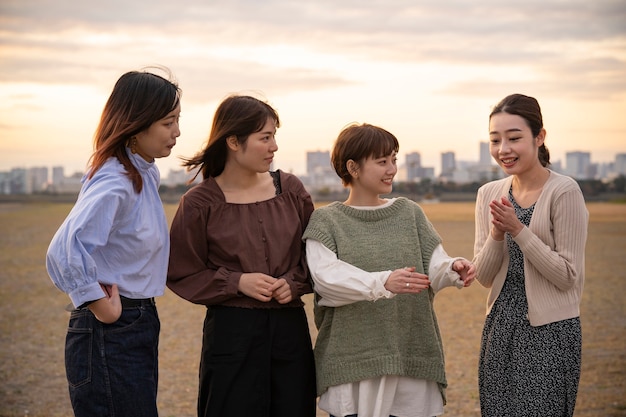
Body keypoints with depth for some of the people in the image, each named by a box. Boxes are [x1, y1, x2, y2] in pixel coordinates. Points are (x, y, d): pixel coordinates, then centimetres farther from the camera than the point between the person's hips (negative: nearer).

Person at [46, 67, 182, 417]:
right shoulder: (114, 183, -21)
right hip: (111, 333, -9)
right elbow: (65, 251, -34)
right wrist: (101, 305, -21)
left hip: (139, 324, 9)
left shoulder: (146, 174, 7)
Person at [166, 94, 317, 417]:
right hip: (231, 330, -3)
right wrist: (237, 282, -13)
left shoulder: (290, 189, 5)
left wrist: (295, 282, -6)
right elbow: (181, 274, -1)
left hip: (290, 327, 3)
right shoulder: (199, 204, -5)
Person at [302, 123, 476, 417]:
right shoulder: (326, 221, 2)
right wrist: (382, 283, -29)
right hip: (352, 359, -3)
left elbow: (433, 267, 3)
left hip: (411, 356, 3)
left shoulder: (409, 212, 12)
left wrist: (453, 270, -20)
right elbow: (325, 276, -14)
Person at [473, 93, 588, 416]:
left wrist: (518, 230, -19)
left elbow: (568, 276, -13)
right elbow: (484, 276, 6)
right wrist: (496, 235, -13)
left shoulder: (563, 192, -12)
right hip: (500, 329, 6)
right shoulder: (489, 193, 6)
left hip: (550, 332, -6)